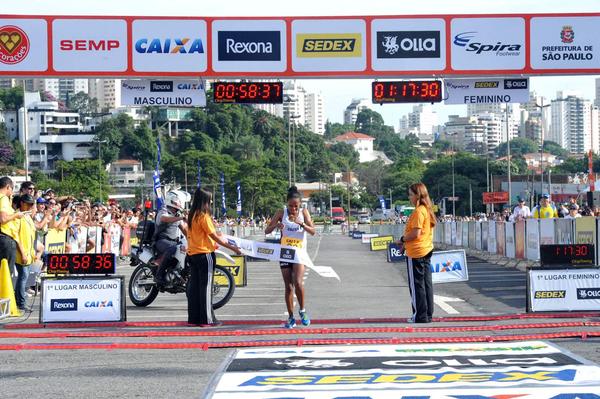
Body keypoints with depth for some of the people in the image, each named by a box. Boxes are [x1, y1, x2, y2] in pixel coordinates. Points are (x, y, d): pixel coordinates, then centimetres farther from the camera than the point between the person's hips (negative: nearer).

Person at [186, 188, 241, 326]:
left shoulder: (192, 215, 9)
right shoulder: (204, 216, -15)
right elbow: (215, 237, -15)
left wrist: (215, 234, 23)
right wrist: (232, 247, -11)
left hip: (192, 254, 8)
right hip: (204, 254, -8)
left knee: (194, 286, 10)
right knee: (205, 287, -3)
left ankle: (194, 318, 13)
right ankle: (207, 319, -1)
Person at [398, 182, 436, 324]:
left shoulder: (418, 211, -17)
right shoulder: (427, 210, 13)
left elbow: (415, 233, -22)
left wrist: (403, 239, -7)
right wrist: (406, 242, 13)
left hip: (416, 252, -9)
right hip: (427, 250, 9)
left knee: (416, 285, -3)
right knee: (426, 283, 11)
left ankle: (420, 315, 0)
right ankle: (428, 315, 15)